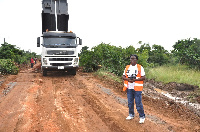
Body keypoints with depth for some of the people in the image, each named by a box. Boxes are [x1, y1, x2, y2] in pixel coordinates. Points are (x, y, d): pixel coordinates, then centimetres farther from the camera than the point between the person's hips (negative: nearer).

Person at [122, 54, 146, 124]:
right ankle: (131, 115, 28)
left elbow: (143, 77, -6)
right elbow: (123, 76, 10)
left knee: (138, 103, -5)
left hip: (137, 88, -4)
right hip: (129, 88, 5)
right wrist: (128, 79, -11)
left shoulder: (140, 67, -1)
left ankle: (142, 117, 6)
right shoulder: (127, 67, 12)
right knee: (130, 102, 12)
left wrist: (135, 79, -17)